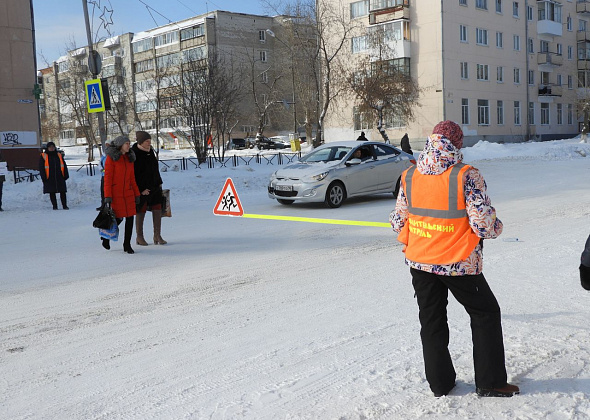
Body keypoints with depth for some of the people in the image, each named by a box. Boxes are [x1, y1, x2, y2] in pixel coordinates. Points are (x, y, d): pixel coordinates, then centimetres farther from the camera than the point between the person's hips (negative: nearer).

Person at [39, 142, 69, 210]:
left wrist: (65, 175, 7)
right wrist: (43, 177, -9)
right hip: (50, 179, -2)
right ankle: (55, 206, 11)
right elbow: (41, 168, -1)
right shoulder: (43, 156, 3)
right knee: (52, 193, 3)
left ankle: (65, 205, 6)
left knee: (62, 192, 0)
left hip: (60, 178, 2)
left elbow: (64, 165, 15)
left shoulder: (59, 155, 13)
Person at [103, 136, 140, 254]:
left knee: (130, 218, 0)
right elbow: (107, 178, -9)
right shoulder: (111, 158, -7)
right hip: (115, 193, -5)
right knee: (118, 218, -1)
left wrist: (136, 194, 12)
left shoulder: (129, 158, 12)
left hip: (128, 193, 5)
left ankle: (127, 245, 11)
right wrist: (107, 196, -15)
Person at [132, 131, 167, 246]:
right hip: (142, 189, -7)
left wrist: (159, 182, 17)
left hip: (155, 186, 7)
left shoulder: (150, 151, 10)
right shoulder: (134, 154, -14)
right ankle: (139, 237, 16)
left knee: (157, 210, 2)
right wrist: (141, 189, -17)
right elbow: (134, 174, -15)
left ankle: (157, 236, 8)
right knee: (141, 212, 3)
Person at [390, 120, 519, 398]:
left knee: (431, 320, 16)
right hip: (458, 263, -4)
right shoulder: (466, 176, -17)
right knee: (485, 313, 15)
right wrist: (496, 227, 5)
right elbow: (484, 224, -18)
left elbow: (398, 221, 2)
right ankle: (490, 383, 19)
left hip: (419, 261, 4)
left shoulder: (409, 176, -3)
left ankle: (440, 383, 26)